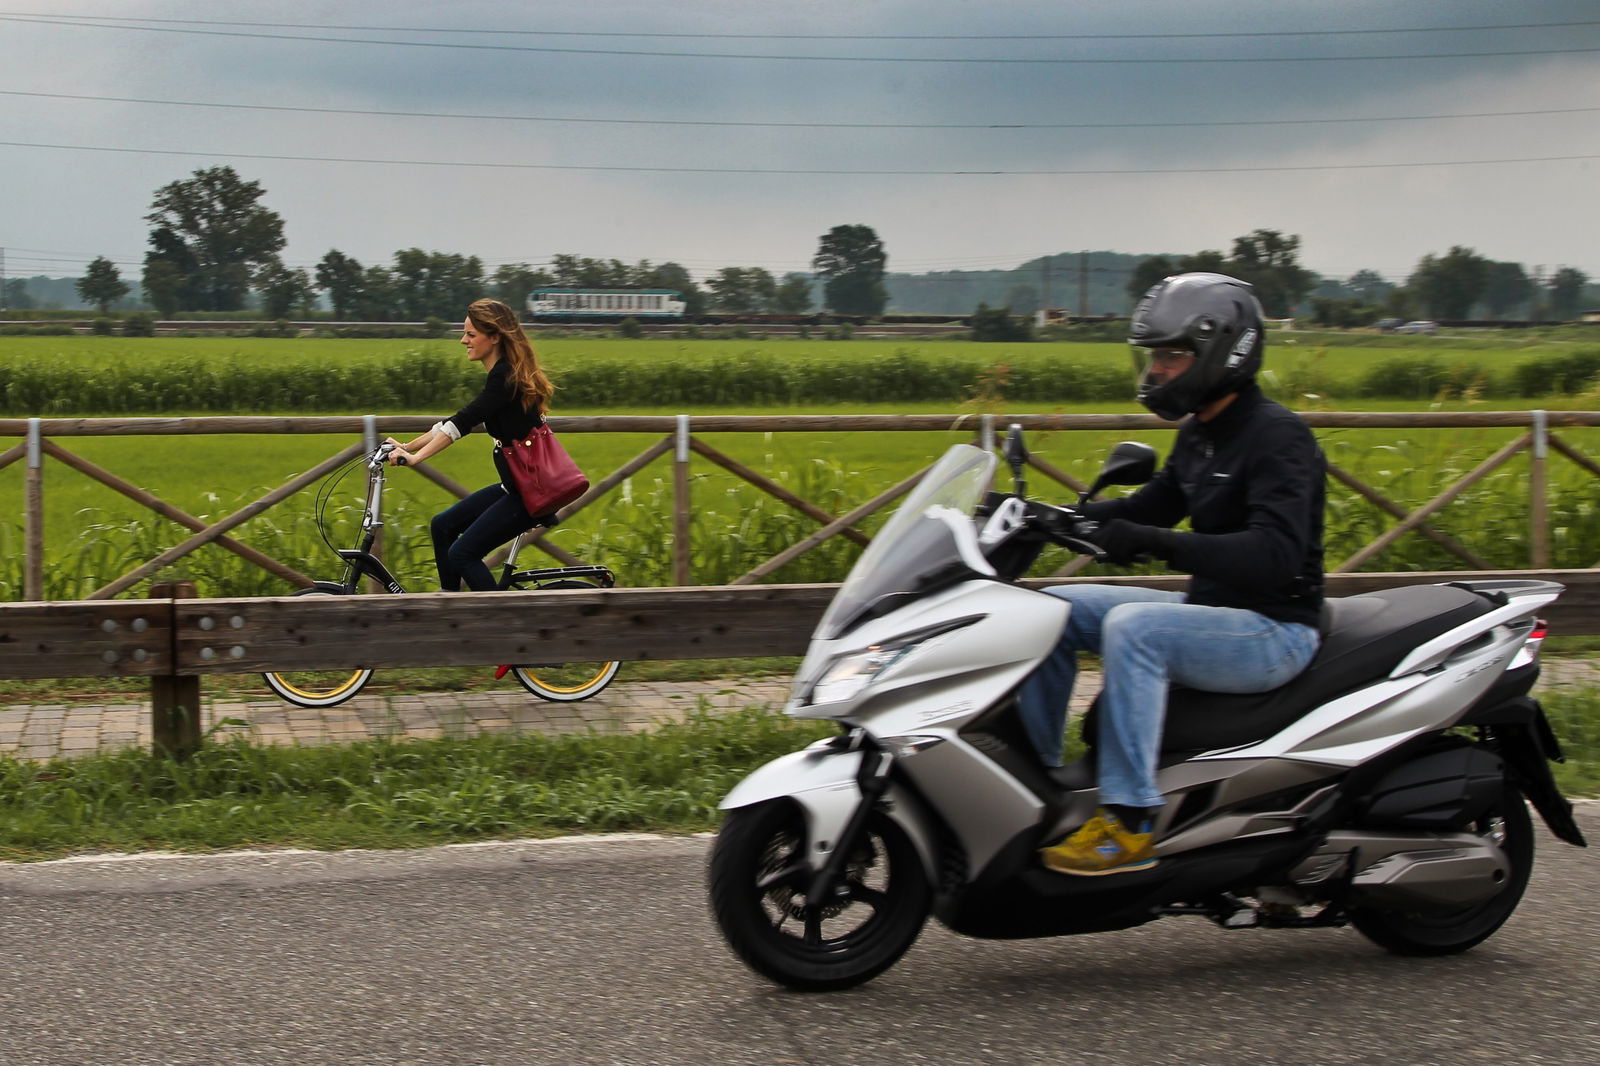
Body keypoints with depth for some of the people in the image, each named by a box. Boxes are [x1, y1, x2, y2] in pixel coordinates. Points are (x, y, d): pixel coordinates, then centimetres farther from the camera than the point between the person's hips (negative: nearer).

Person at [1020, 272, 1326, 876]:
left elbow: (1275, 554, -31)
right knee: (1056, 610, 4)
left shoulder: (1277, 436, -18)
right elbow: (1152, 506, 22)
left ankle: (1130, 823, -30)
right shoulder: (1199, 434, 10)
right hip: (1211, 611, 10)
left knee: (1132, 626, -33)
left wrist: (1155, 543, -38)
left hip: (1274, 632, -10)